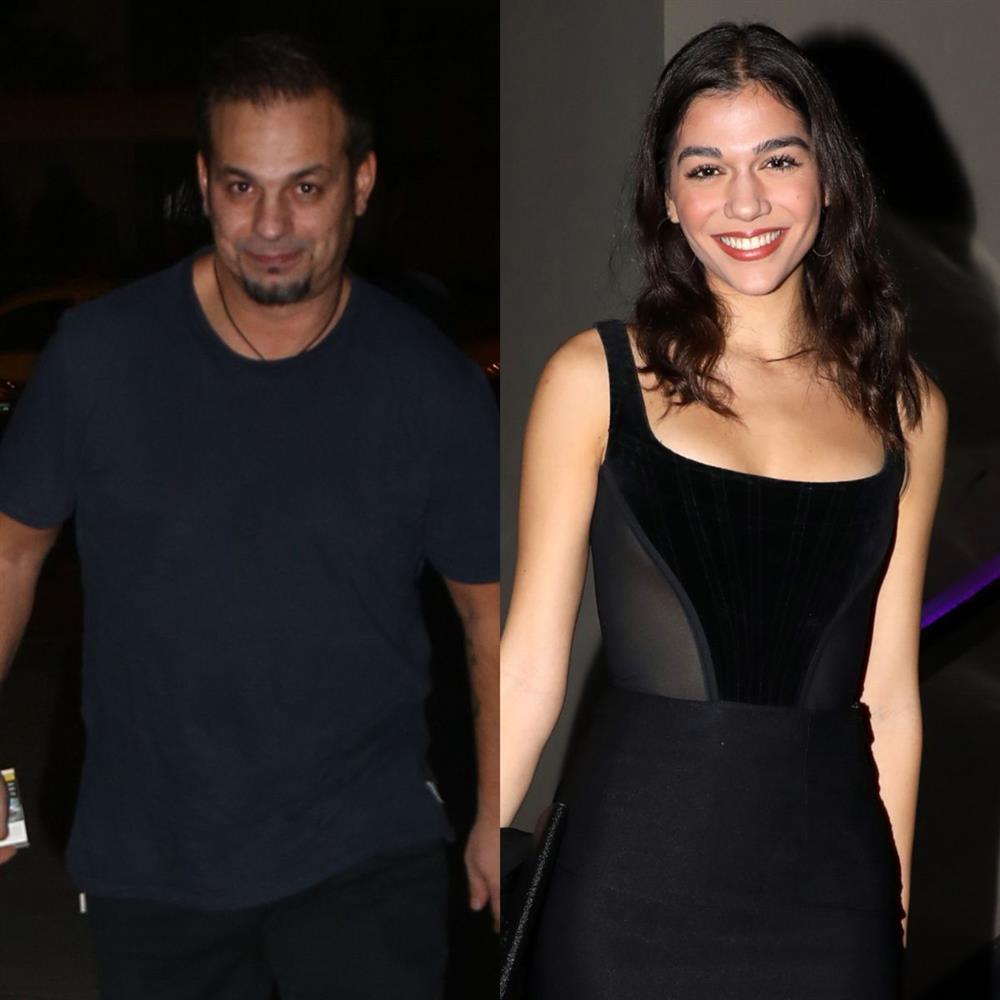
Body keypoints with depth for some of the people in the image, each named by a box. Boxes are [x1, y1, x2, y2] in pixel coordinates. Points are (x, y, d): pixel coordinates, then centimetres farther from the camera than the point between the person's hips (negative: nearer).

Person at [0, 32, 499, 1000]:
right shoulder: (98, 355, -10)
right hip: (145, 859, 1)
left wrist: (500, 817, 3)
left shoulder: (435, 389, -9)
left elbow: (493, 609, 1)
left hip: (366, 850, -1)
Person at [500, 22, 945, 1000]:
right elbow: (529, 670, -3)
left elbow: (888, 693, 8)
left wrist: (895, 907, 10)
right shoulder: (594, 378, -3)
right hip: (637, 873, -2)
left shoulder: (903, 407, 5)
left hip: (831, 877, 3)